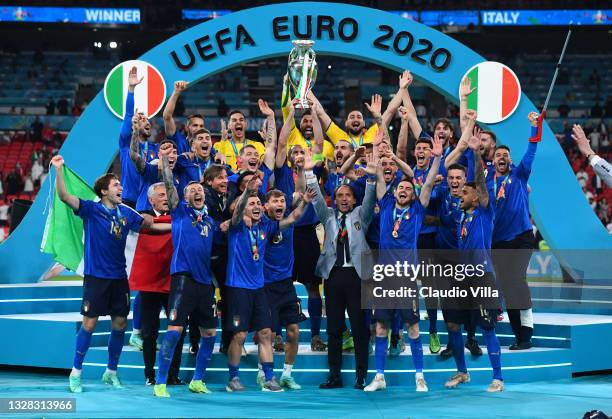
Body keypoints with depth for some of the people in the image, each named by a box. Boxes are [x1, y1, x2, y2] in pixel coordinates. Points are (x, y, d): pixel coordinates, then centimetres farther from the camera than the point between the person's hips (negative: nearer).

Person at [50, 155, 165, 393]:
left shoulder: (126, 213, 7)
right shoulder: (91, 210, -5)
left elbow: (151, 225, 19)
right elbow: (64, 196, -17)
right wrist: (58, 169, -28)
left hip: (119, 277, 5)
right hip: (96, 276, -5)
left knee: (120, 323, 6)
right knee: (89, 323, -5)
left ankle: (111, 372, 22)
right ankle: (76, 372, 8)